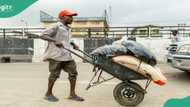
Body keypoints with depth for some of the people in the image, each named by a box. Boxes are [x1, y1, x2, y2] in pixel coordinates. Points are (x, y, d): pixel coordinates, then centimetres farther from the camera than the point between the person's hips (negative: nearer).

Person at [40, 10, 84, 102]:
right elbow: (42, 35, -14)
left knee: (73, 72, 3)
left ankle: (72, 94, 14)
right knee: (54, 74, 1)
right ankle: (48, 94, 20)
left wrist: (73, 44, 16)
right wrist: (55, 41, -24)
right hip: (56, 55, -8)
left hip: (66, 55, 8)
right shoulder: (56, 27, -9)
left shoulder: (67, 29, 16)